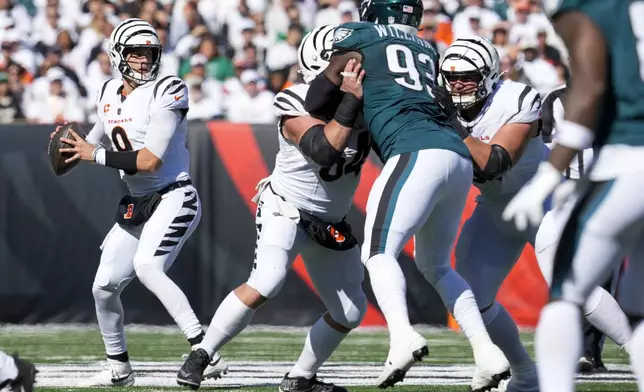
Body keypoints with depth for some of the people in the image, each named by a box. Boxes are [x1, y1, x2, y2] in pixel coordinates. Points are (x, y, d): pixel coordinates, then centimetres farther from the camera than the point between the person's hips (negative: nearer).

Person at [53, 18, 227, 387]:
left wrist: (96, 155, -15)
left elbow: (150, 161, -21)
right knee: (104, 286, 7)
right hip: (136, 205, 8)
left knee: (147, 267, -30)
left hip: (173, 199, -8)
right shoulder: (110, 94, 8)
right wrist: (77, 146, 4)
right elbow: (100, 138, 27)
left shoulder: (165, 93, -15)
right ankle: (119, 368, 26)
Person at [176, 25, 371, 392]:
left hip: (331, 223, 7)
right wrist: (349, 102, -42)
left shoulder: (364, 98, -9)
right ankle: (201, 354, -12)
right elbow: (325, 152, -38)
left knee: (350, 311, 7)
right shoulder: (298, 108, -25)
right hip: (286, 210, -7)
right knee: (266, 283, -28)